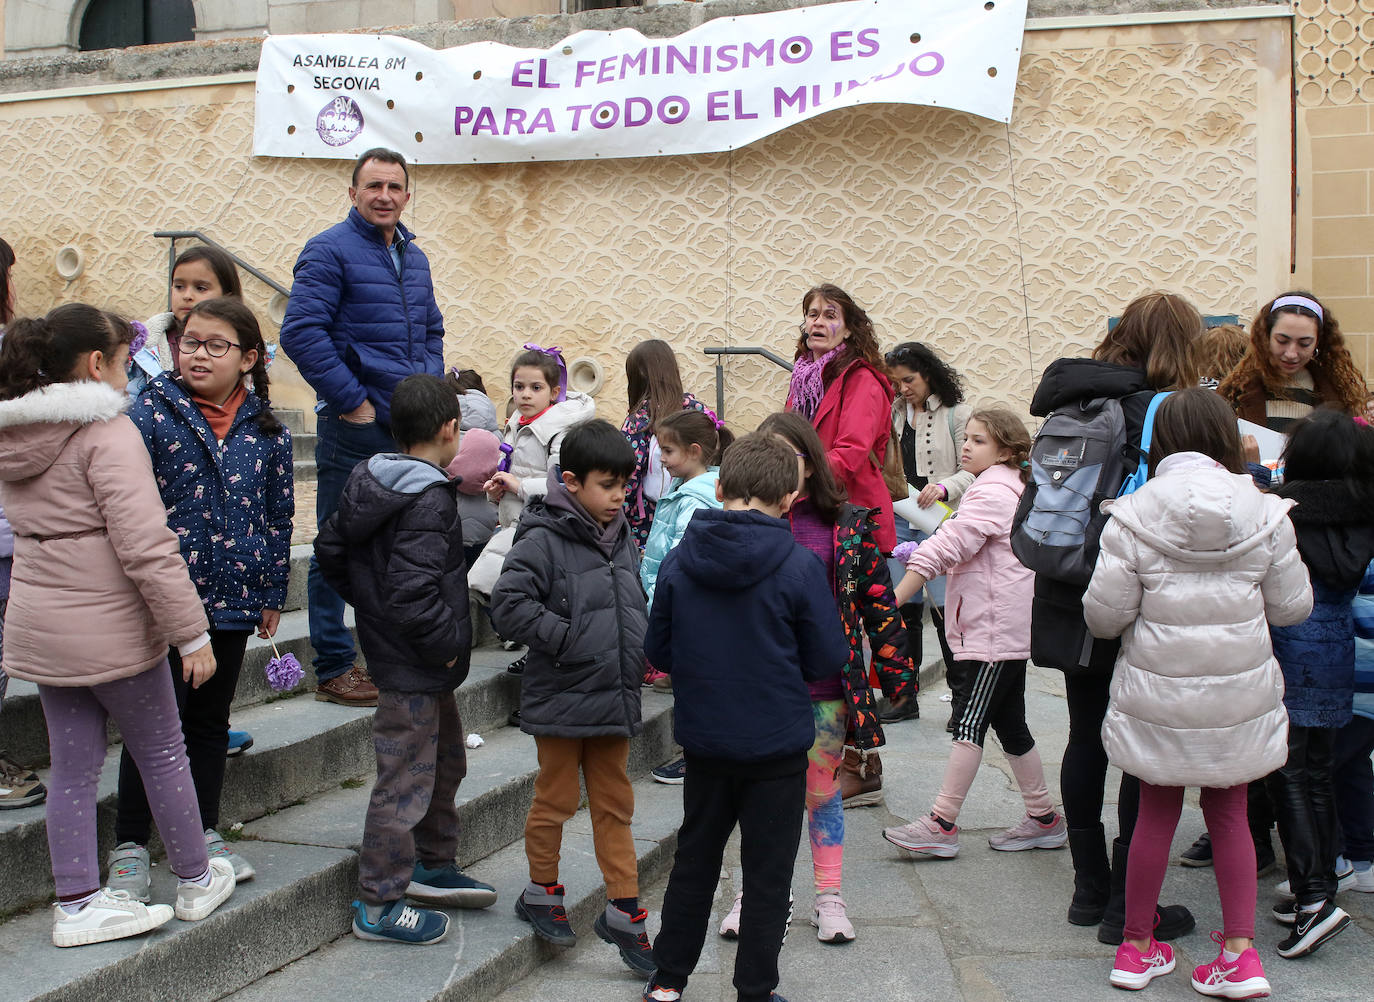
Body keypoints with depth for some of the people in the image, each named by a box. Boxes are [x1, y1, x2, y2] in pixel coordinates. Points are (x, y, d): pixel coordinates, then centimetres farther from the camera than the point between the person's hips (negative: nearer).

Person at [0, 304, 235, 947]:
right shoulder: (108, 433, -18)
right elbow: (145, 545, -23)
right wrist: (192, 632, -20)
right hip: (111, 628, -7)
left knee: (73, 768, 12)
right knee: (162, 755, 10)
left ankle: (77, 905, 18)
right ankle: (196, 882, 24)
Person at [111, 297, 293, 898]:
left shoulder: (267, 431, 3)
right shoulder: (152, 413, -6)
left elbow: (279, 516, 10)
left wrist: (273, 594, 11)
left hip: (233, 599, 3)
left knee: (211, 719, 15)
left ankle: (204, 834, 28)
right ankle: (130, 846, 14)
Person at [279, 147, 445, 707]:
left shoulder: (414, 257, 15)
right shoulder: (329, 251, -8)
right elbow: (300, 331, -17)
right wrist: (351, 400, -16)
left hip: (411, 428, 7)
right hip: (354, 429, -7)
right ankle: (334, 669, 8)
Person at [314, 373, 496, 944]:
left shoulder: (370, 484, 7)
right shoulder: (429, 500, -22)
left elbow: (329, 549, 16)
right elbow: (412, 590, -30)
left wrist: (368, 603, 18)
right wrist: (447, 643, -19)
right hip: (413, 667, -10)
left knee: (446, 760, 23)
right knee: (406, 780, -1)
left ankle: (433, 869, 37)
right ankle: (380, 905, 9)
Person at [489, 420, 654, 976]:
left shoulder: (621, 539, 9)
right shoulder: (543, 540, -15)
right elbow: (509, 604, -22)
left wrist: (639, 653, 8)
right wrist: (566, 639, -21)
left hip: (615, 697, 6)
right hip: (562, 700, -6)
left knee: (614, 805, 12)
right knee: (557, 800, 9)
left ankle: (623, 911, 20)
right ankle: (541, 893, 29)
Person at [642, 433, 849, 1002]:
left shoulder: (679, 561, -6)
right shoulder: (799, 565, -15)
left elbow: (659, 650, 3)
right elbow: (827, 661, -9)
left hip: (703, 741, 4)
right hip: (778, 743, -3)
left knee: (694, 860, 19)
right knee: (767, 873, 9)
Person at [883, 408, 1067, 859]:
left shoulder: (993, 492, -14)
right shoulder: (1007, 488, 19)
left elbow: (946, 546, -20)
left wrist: (892, 601, -21)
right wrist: (920, 554, 4)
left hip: (995, 630, -10)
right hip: (1004, 629, 10)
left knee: (970, 724, -10)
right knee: (1009, 724, 13)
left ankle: (941, 824, -9)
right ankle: (1043, 819, 20)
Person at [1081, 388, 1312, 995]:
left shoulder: (1133, 517, -11)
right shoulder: (1264, 515, -6)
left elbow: (1105, 615, -9)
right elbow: (1291, 607, 2)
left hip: (1158, 694, -1)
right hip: (1239, 694, 1)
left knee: (1157, 812, 14)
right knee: (1228, 812, 16)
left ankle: (1137, 946, 26)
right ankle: (1241, 951, 13)